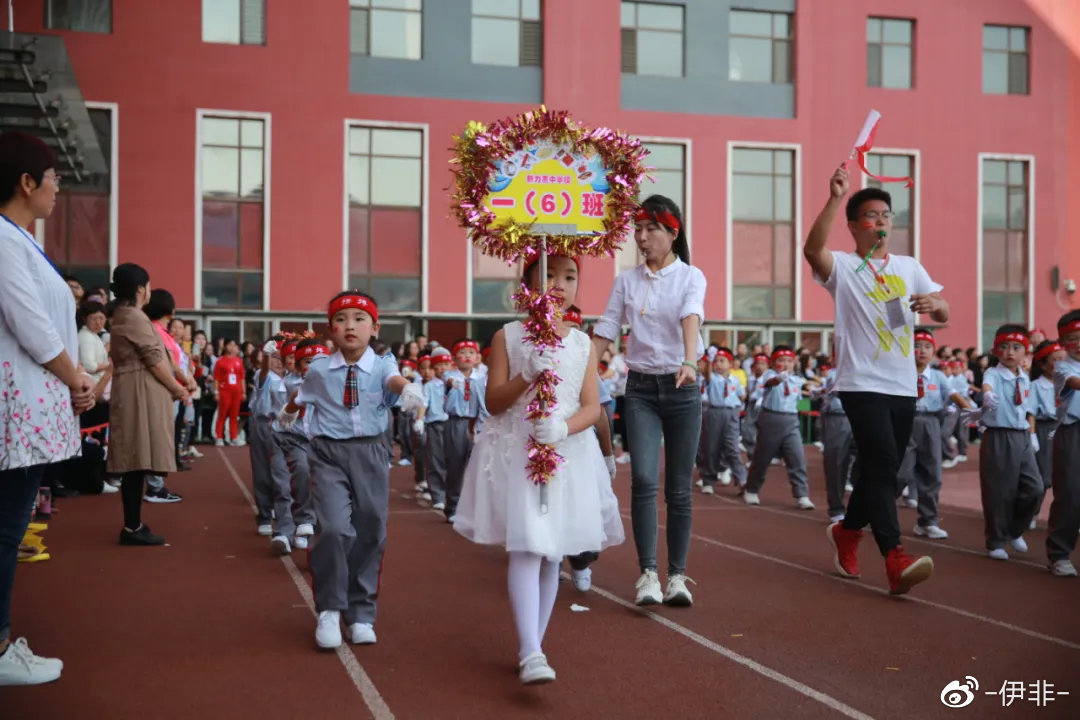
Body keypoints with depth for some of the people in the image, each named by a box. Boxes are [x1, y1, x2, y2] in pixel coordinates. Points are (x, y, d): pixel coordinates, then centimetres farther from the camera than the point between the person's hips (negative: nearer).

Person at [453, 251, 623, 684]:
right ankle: (531, 653, -18)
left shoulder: (583, 344, 8)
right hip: (515, 451, -3)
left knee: (552, 555, 7)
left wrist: (563, 428, -19)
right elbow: (494, 402, -2)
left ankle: (531, 647, 18)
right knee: (525, 549, -14)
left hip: (567, 453, 3)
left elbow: (592, 407, 0)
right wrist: (528, 376, -19)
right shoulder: (507, 336, 2)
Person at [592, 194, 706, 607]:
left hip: (681, 388, -1)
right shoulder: (627, 281, 6)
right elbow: (603, 334, 6)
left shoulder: (691, 277, -2)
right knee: (644, 480, -13)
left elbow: (691, 319, -21)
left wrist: (688, 362, -39)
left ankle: (677, 575, 11)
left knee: (679, 488, 3)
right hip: (640, 388, 1)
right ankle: (648, 573, -9)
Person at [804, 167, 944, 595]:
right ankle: (896, 560, -23)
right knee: (882, 465, -18)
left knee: (879, 471, 11)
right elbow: (812, 249, -22)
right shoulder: (842, 267, 0)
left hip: (903, 387, 6)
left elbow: (944, 315, 12)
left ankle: (846, 532, 34)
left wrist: (935, 303, -12)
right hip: (862, 384, -6)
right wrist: (835, 198, -30)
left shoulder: (909, 267, 16)